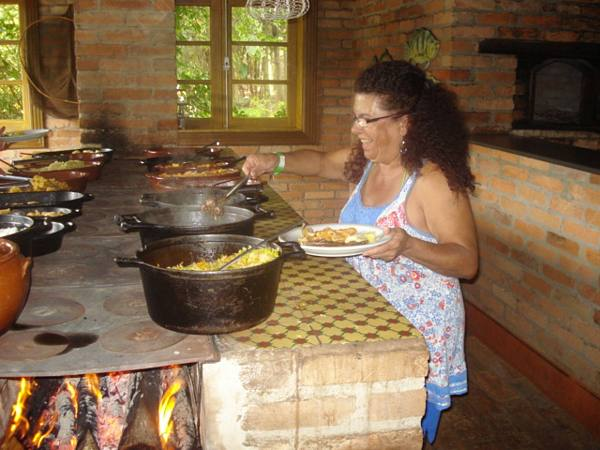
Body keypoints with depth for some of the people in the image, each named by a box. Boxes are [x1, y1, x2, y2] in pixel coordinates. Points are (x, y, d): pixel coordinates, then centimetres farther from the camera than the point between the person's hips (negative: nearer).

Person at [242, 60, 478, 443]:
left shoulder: (433, 181, -22)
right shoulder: (366, 161, 1)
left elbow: (467, 262, -21)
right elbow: (322, 161, 21)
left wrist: (408, 245, -37)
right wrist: (276, 162, 5)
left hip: (417, 330, -7)